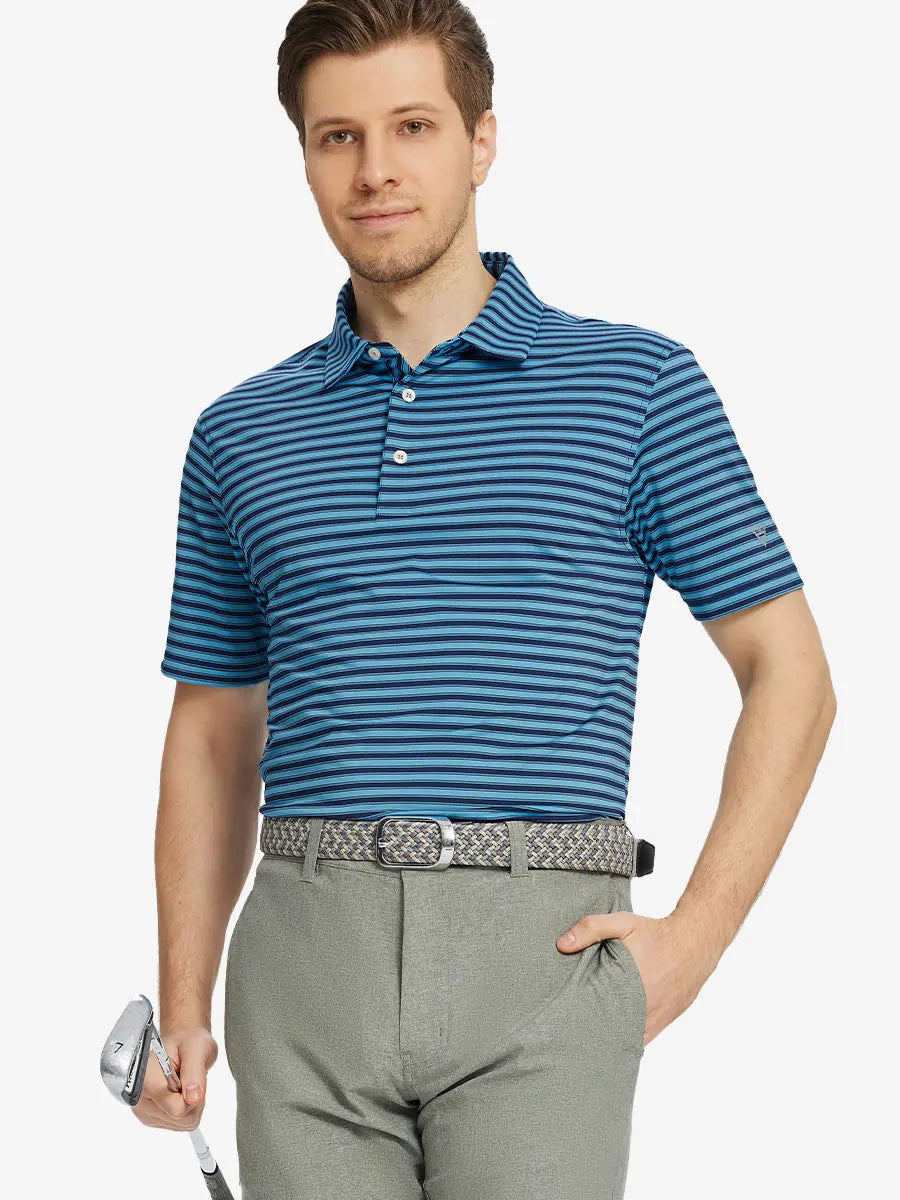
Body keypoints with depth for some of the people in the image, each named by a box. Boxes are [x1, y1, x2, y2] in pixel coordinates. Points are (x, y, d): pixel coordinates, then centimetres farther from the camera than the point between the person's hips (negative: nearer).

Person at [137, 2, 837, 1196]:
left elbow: (790, 672, 6)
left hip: (545, 960, -3)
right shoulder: (241, 432, 13)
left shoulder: (640, 385, 4)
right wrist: (183, 1011, 9)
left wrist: (694, 937, -4)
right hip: (306, 964, 3)